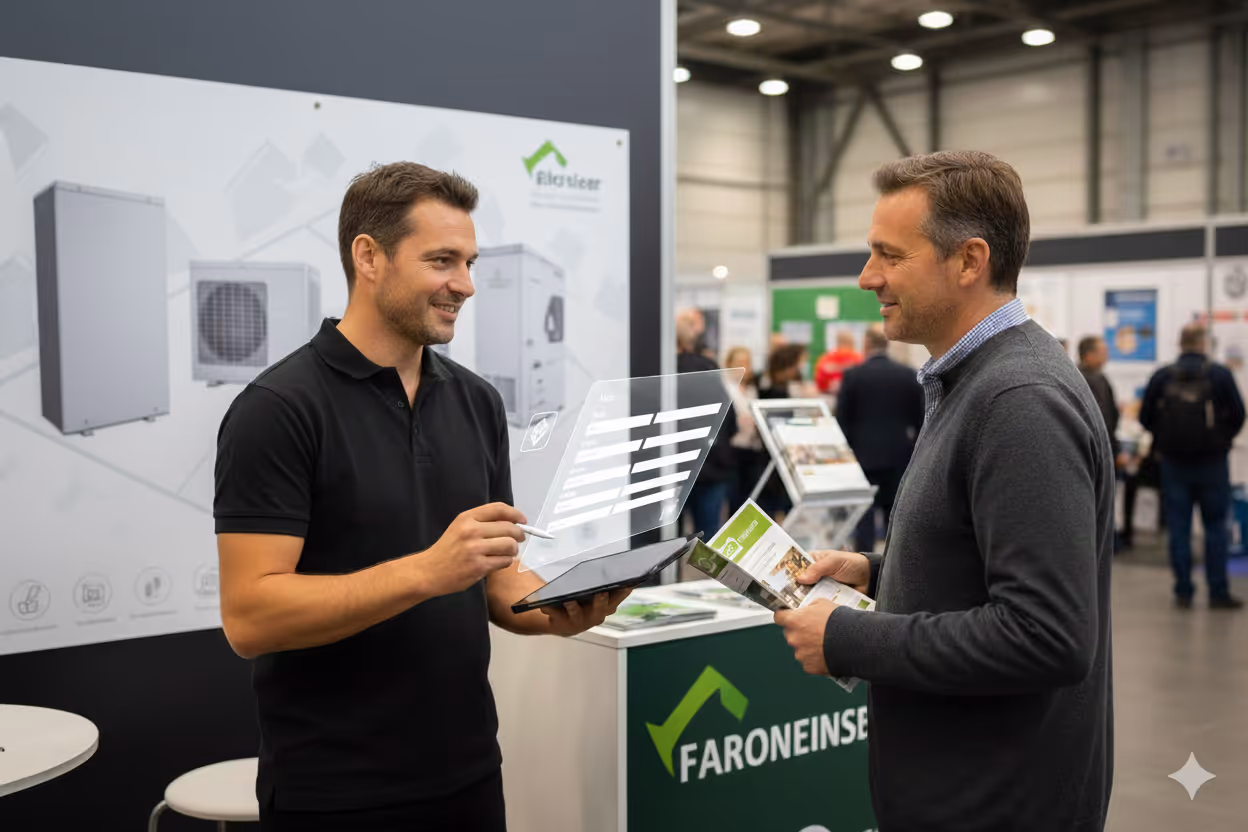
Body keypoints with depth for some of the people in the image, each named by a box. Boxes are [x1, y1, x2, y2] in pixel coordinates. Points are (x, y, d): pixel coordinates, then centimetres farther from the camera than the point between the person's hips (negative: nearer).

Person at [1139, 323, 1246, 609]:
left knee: (1178, 528, 6)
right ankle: (1218, 593, 7)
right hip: (1213, 462, -1)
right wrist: (1223, 438, 14)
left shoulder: (1161, 376, -2)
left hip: (1173, 461, 1)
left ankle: (1183, 592, 8)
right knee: (1215, 527, 6)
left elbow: (1145, 417, 1)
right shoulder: (1220, 375, -6)